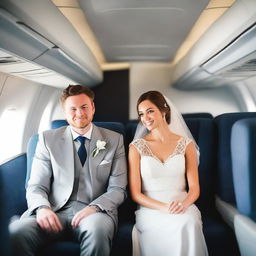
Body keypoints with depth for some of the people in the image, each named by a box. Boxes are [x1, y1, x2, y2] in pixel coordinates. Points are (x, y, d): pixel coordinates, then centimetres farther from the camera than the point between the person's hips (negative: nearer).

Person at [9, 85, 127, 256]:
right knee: (16, 231, -30)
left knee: (97, 229, -38)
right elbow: (36, 186, 6)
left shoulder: (114, 140, 8)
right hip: (56, 210, 1)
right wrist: (42, 208, -17)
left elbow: (118, 188, 4)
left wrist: (94, 207, -16)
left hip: (95, 211, -1)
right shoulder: (48, 139, 9)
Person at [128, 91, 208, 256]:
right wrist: (165, 207, -17)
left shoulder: (186, 144, 7)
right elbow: (135, 193, -1)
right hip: (150, 210, -2)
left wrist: (184, 203, -18)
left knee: (190, 224, -32)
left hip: (183, 208, 2)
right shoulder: (137, 147, 3)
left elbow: (194, 188, 5)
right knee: (180, 225, -32)